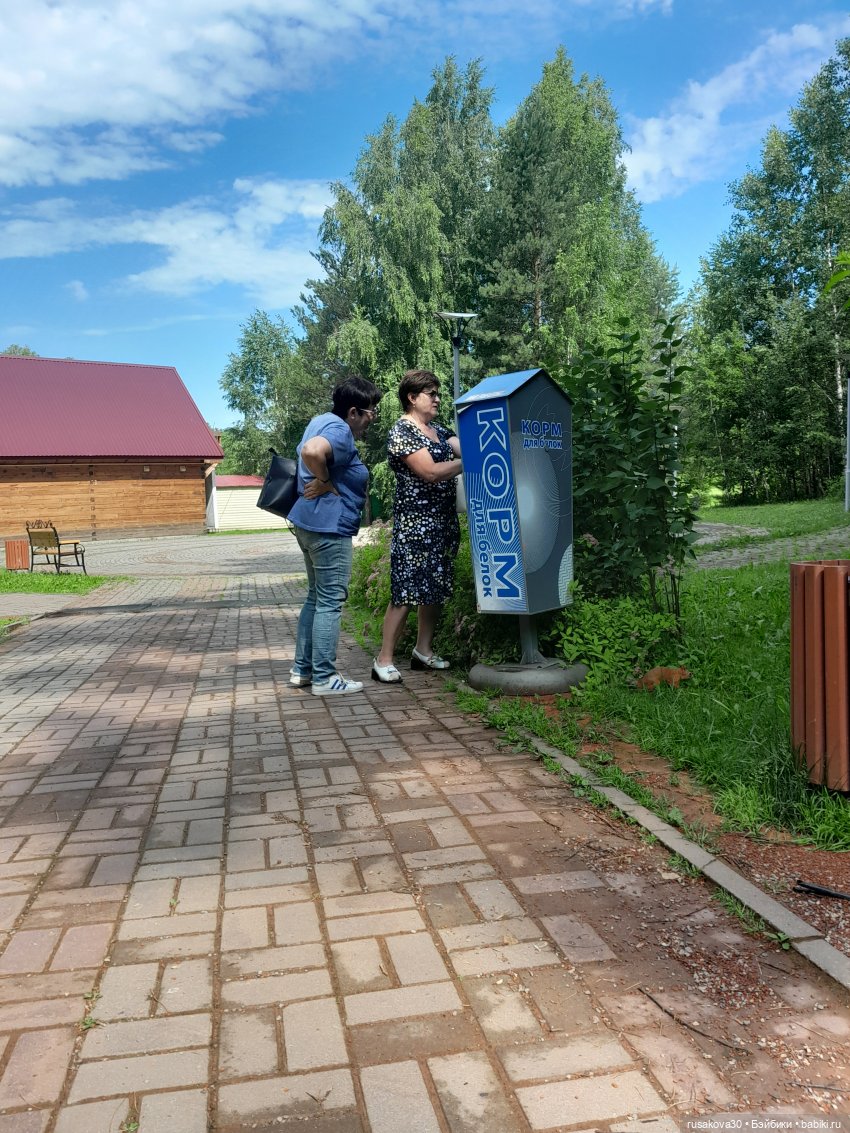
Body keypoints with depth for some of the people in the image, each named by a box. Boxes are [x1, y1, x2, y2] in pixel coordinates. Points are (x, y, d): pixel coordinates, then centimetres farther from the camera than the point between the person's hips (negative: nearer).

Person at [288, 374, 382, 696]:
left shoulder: (322, 421, 14)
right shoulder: (341, 432, -17)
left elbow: (306, 452, 30)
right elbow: (311, 451, -37)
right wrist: (325, 482, -21)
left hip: (309, 523, 11)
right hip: (329, 526, -11)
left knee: (316, 597, 17)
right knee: (330, 602, -4)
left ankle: (302, 669, 23)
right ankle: (324, 678, 2)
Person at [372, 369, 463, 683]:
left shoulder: (438, 430, 16)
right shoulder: (401, 432, -11)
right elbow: (431, 472, -20)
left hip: (443, 521, 9)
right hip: (414, 523, -9)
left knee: (436, 587, 12)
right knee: (407, 590, -8)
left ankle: (424, 650, 24)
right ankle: (384, 660, 0)